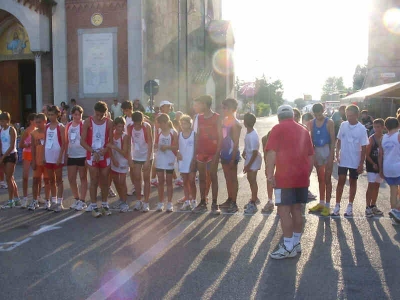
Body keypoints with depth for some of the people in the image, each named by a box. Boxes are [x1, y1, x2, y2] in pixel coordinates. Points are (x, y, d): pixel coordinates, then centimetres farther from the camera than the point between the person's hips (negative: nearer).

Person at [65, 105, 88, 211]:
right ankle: (76, 199, 23)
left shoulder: (84, 125, -7)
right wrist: (65, 155, 10)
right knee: (71, 179, 7)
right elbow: (66, 141, 13)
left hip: (82, 156, -5)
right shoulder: (68, 125, 9)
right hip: (71, 156, 5)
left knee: (83, 178, 4)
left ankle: (82, 201, 11)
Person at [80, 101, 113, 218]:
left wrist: (104, 150, -18)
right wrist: (93, 152, -16)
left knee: (104, 181, 7)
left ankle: (104, 205, 19)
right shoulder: (88, 122, -5)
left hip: (105, 156, 2)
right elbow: (82, 141, -6)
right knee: (94, 181, 1)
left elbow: (111, 140, 1)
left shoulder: (109, 123, -1)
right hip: (92, 156, -2)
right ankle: (94, 206, 8)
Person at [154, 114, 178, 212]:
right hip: (160, 160, 3)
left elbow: (176, 147, -7)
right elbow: (156, 144, 10)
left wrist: (167, 147, -22)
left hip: (169, 160, -3)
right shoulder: (158, 132, 3)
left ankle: (169, 203, 13)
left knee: (169, 182, 6)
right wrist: (156, 146, -12)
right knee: (160, 181, 7)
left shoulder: (173, 133, -7)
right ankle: (160, 203, 16)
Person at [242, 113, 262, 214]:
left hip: (254, 160, -9)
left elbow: (255, 152, -25)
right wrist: (245, 151, 6)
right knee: (250, 179, 20)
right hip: (249, 158, 9)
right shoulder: (249, 133, 0)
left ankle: (253, 204, 6)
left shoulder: (253, 136, -27)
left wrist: (248, 165, -21)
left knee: (252, 180, -2)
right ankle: (254, 198, 38)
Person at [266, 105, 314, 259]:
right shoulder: (303, 130, 16)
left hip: (285, 176, -7)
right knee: (297, 209, 14)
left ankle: (288, 248, -3)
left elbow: (271, 153, -13)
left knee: (284, 210, -4)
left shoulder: (278, 129, -3)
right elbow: (311, 156, 18)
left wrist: (270, 173, -13)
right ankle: (296, 243, 21)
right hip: (302, 177, 7)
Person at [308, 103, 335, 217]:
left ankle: (327, 205, 7)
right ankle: (321, 203, 25)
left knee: (327, 179, 1)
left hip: (327, 150, -5)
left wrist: (331, 156, -15)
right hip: (317, 151, 5)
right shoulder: (312, 123, 5)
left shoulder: (329, 122, -9)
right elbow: (312, 139, 8)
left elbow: (333, 140, -10)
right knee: (320, 179, 14)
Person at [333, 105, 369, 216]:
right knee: (341, 181, 4)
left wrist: (361, 164, -8)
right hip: (343, 160, 2)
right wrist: (337, 154, -5)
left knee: (353, 182, 11)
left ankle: (350, 206, 21)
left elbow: (364, 148, -7)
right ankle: (337, 206, 11)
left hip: (355, 162, -2)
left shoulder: (361, 129, -10)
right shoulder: (343, 125, -2)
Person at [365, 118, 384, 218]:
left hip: (380, 166, 5)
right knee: (371, 185, -6)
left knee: (377, 186, 12)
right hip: (371, 166, -5)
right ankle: (368, 207, -2)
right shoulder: (371, 139, -10)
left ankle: (373, 206, 24)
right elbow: (367, 154, -10)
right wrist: (373, 164, -14)